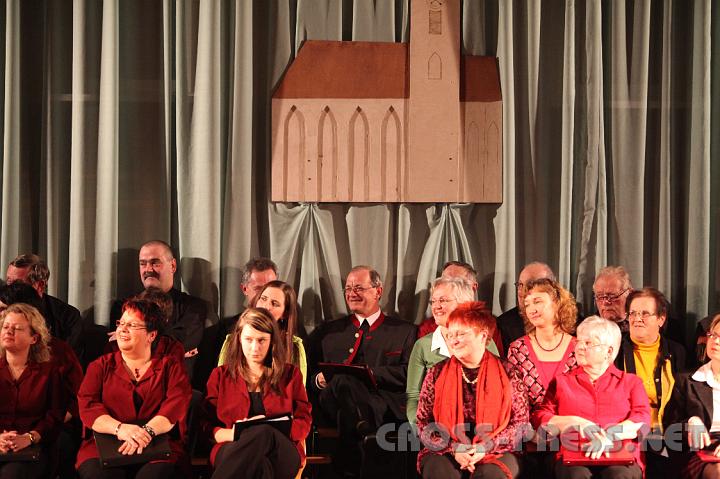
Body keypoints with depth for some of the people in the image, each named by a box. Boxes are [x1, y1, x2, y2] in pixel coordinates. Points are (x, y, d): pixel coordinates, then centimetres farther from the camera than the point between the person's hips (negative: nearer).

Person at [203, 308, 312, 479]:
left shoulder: (290, 374, 21)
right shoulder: (220, 375, 21)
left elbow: (303, 422, 14)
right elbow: (208, 426, 15)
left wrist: (270, 430, -8)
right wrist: (234, 434, -9)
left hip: (282, 452, 1)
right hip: (231, 451, 0)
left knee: (263, 434, -40)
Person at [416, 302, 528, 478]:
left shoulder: (506, 374, 3)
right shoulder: (437, 374, 6)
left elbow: (520, 423, 1)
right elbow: (424, 424, 5)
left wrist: (486, 447, -12)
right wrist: (453, 448, -11)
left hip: (495, 453, 0)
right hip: (445, 453, 1)